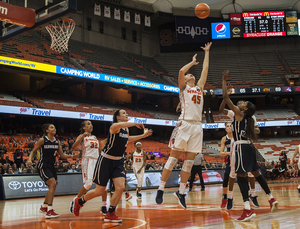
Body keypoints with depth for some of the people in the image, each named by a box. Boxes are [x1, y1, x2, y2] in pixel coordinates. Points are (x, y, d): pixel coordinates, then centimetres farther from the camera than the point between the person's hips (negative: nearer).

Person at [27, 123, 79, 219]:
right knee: (53, 183, -24)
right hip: (43, 166, -8)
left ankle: (44, 207, 37)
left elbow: (62, 155, 12)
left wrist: (71, 156, -4)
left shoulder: (57, 142, 8)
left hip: (51, 166, 8)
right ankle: (49, 211, -25)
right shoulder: (42, 140, -8)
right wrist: (29, 159, -20)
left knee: (52, 187, 15)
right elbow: (33, 151, -2)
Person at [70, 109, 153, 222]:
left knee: (120, 187, -9)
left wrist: (143, 135, 25)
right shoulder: (114, 126, -18)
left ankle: (110, 214, 7)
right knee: (99, 191, 1)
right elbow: (118, 125, -46)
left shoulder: (126, 129, 6)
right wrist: (135, 123, -38)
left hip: (118, 161, 7)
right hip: (105, 160, -7)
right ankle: (78, 201, 26)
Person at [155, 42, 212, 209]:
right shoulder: (183, 88, 11)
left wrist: (207, 52, 31)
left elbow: (205, 69, 26)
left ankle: (181, 192, 11)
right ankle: (161, 189, -4)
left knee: (189, 161, 4)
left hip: (197, 126, 5)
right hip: (185, 124, -5)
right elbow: (181, 71, -5)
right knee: (174, 157, -7)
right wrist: (192, 62, 11)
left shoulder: (199, 87, 24)